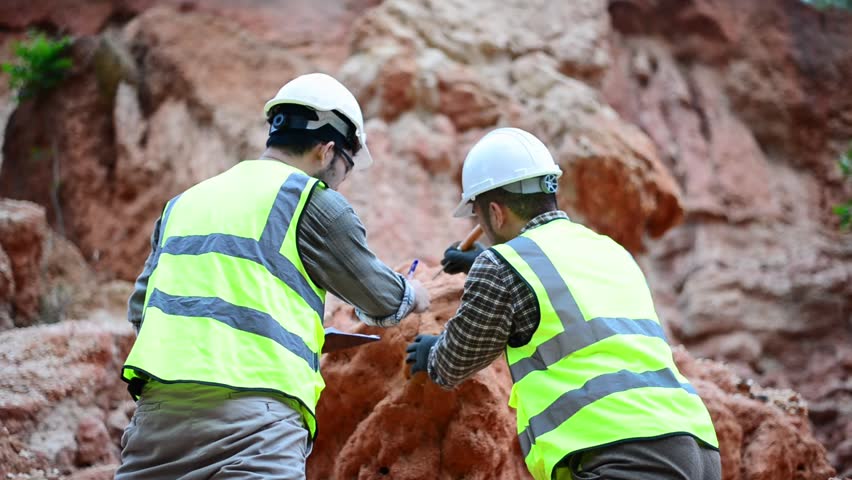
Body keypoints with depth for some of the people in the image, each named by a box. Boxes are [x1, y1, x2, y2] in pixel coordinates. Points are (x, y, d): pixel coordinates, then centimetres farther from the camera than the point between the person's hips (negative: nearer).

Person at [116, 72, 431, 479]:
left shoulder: (186, 201, 21)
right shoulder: (311, 201, 3)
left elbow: (139, 308, 24)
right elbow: (381, 300, 15)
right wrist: (412, 295, 37)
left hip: (158, 408, 7)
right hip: (252, 419, -6)